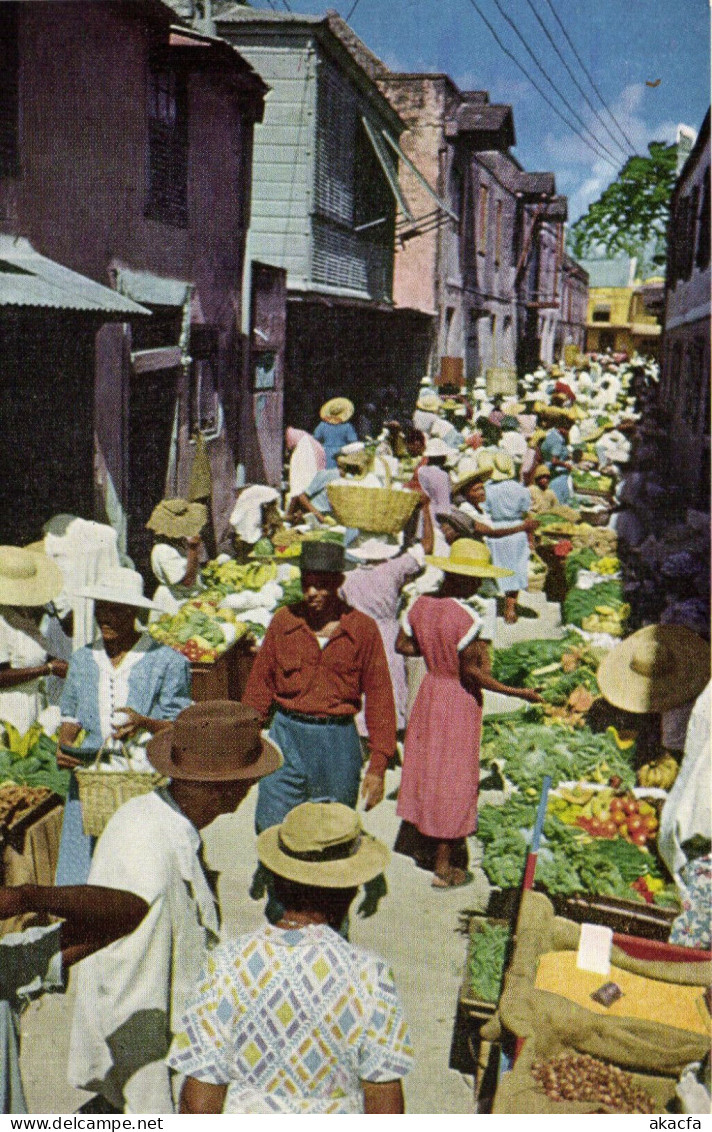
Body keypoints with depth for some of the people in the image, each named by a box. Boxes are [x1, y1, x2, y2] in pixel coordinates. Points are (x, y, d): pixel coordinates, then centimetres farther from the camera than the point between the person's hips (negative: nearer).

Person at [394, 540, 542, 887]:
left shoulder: (422, 605, -3)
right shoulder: (469, 619, -24)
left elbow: (402, 645, 6)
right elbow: (471, 671, -25)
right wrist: (515, 692, -19)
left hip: (430, 690, 7)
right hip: (460, 702, -7)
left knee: (425, 765, 21)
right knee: (454, 779, 5)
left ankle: (422, 843, 36)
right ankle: (443, 866, 15)